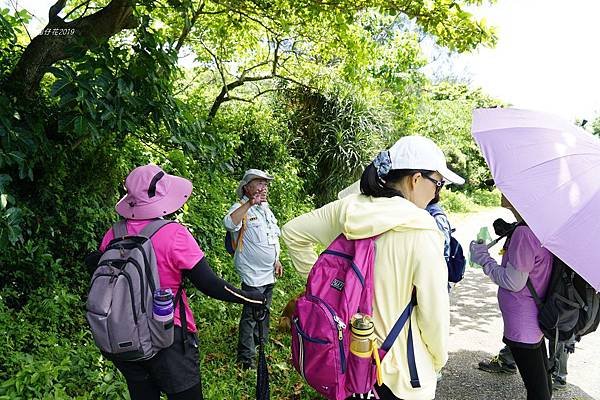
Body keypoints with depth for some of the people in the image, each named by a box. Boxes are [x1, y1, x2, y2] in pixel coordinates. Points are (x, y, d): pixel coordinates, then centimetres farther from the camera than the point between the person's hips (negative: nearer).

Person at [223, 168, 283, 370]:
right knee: (250, 315, -2)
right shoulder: (241, 208, -14)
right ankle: (246, 357, 11)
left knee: (264, 311, 21)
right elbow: (229, 223, -38)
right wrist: (250, 203, -42)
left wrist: (277, 261, 18)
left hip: (269, 272, 8)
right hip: (253, 273, -8)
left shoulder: (266, 209, 13)